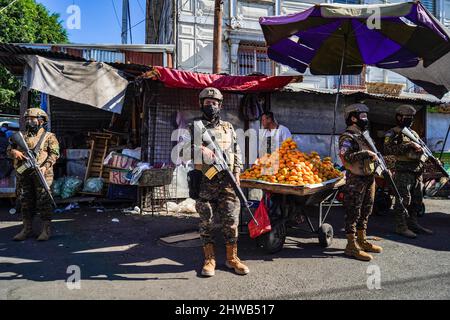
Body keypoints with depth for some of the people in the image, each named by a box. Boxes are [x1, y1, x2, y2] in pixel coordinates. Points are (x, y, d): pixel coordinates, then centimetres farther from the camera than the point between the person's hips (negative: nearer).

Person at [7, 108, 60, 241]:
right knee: (25, 202, 10)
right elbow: (9, 149, 17)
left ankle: (46, 230, 1)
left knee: (43, 201, -4)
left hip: (41, 174, -5)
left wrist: (45, 167, -20)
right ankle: (27, 229, 20)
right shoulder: (21, 136, 18)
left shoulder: (49, 136, 3)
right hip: (23, 175, 5)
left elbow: (54, 154, -6)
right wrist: (14, 152, -8)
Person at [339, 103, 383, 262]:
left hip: (369, 179, 10)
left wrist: (375, 156, 14)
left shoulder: (363, 135, 19)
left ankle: (362, 240, 29)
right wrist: (366, 153, -24)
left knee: (365, 212, 16)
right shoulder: (347, 137, -11)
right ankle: (351, 246, 2)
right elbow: (345, 157, -26)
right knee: (353, 213, -4)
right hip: (355, 181, -9)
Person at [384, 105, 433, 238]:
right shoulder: (392, 134, -5)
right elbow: (387, 149, -21)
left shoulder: (414, 133, 19)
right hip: (403, 171, -8)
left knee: (417, 200, 13)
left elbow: (422, 150, 24)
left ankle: (413, 223, 25)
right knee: (403, 200, -5)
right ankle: (401, 227, 2)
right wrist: (408, 145, -24)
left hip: (417, 172, 8)